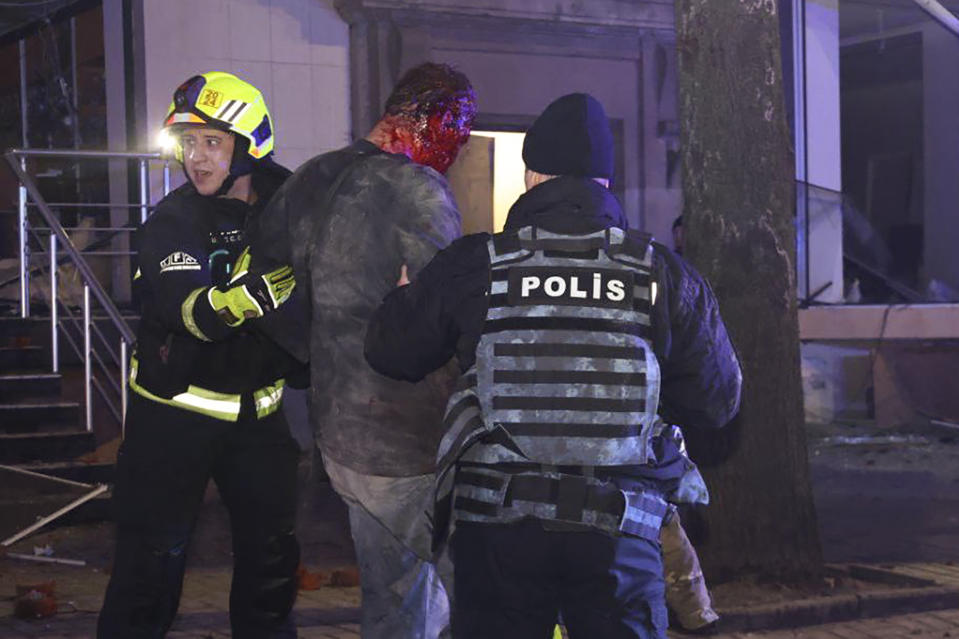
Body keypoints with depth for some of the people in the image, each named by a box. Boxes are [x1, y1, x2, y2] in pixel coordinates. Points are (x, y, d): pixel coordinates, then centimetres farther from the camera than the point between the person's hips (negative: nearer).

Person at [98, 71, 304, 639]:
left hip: (257, 410, 4)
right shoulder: (171, 223, -12)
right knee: (153, 554, -3)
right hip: (176, 408, -4)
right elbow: (188, 313, -29)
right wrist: (241, 298, -49)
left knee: (272, 549, 11)